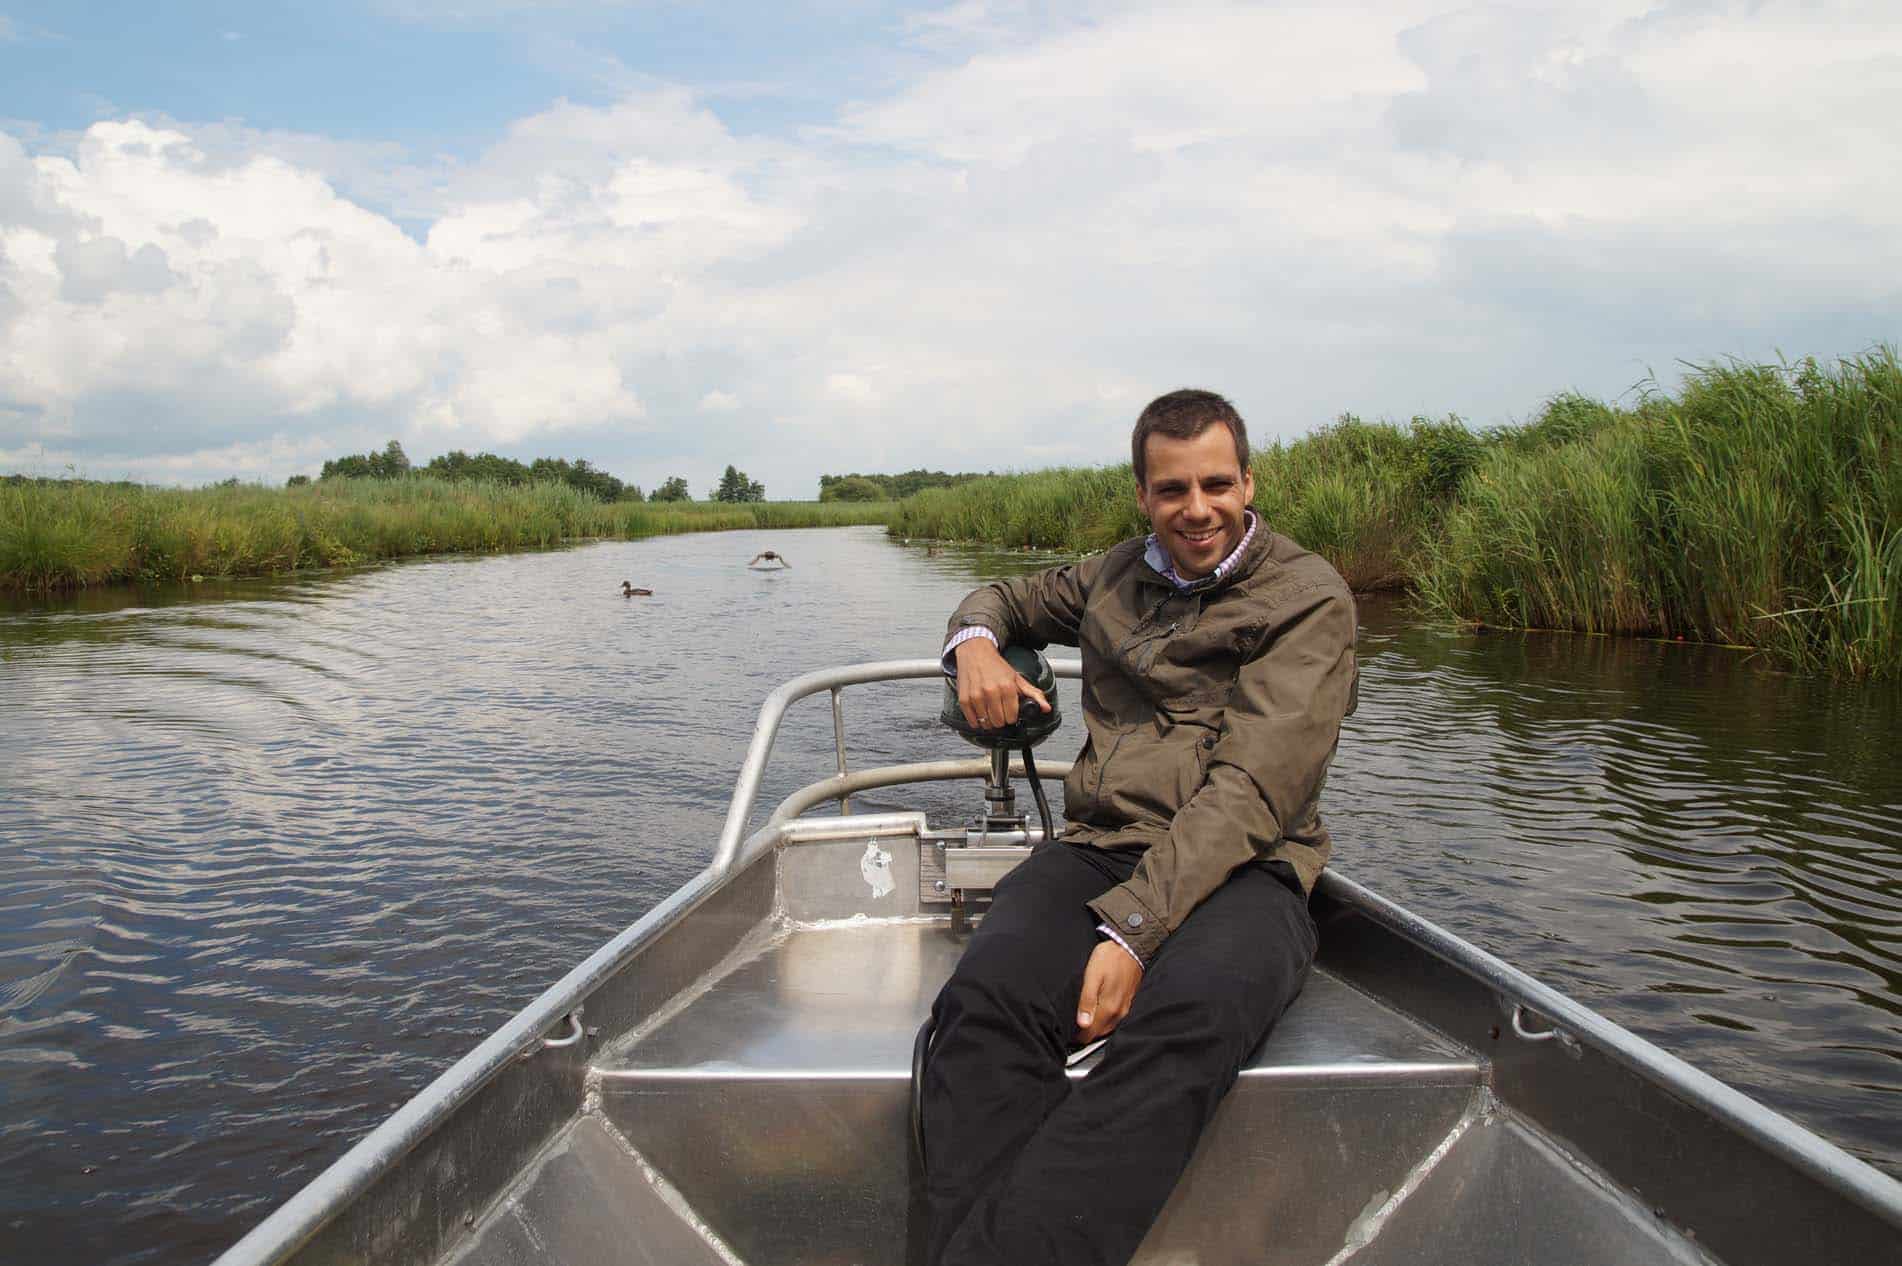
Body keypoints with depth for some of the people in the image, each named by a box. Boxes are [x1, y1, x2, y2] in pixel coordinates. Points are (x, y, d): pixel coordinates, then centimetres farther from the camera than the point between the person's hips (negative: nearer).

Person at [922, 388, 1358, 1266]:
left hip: (1242, 872, -3)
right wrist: (975, 641, 13)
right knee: (988, 995, -32)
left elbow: (1251, 791, -9)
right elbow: (1006, 596, 40)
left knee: (1188, 1014, -40)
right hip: (1097, 849, 4)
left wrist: (1132, 929, -21)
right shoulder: (1116, 577, 20)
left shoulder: (1308, 598, 3)